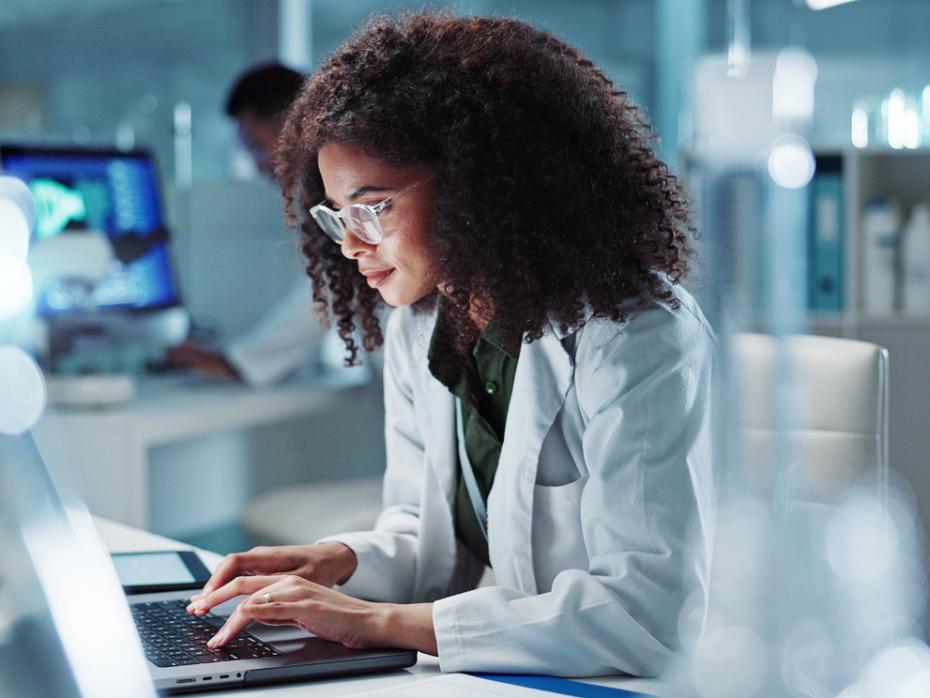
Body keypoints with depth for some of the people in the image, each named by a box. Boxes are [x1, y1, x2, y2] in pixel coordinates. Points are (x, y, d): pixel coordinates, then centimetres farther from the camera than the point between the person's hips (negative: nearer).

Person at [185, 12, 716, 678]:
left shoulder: (637, 337, -18)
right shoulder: (417, 331, 5)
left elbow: (649, 615, -25)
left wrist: (380, 621, -25)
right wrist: (343, 561, -7)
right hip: (513, 685, 5)